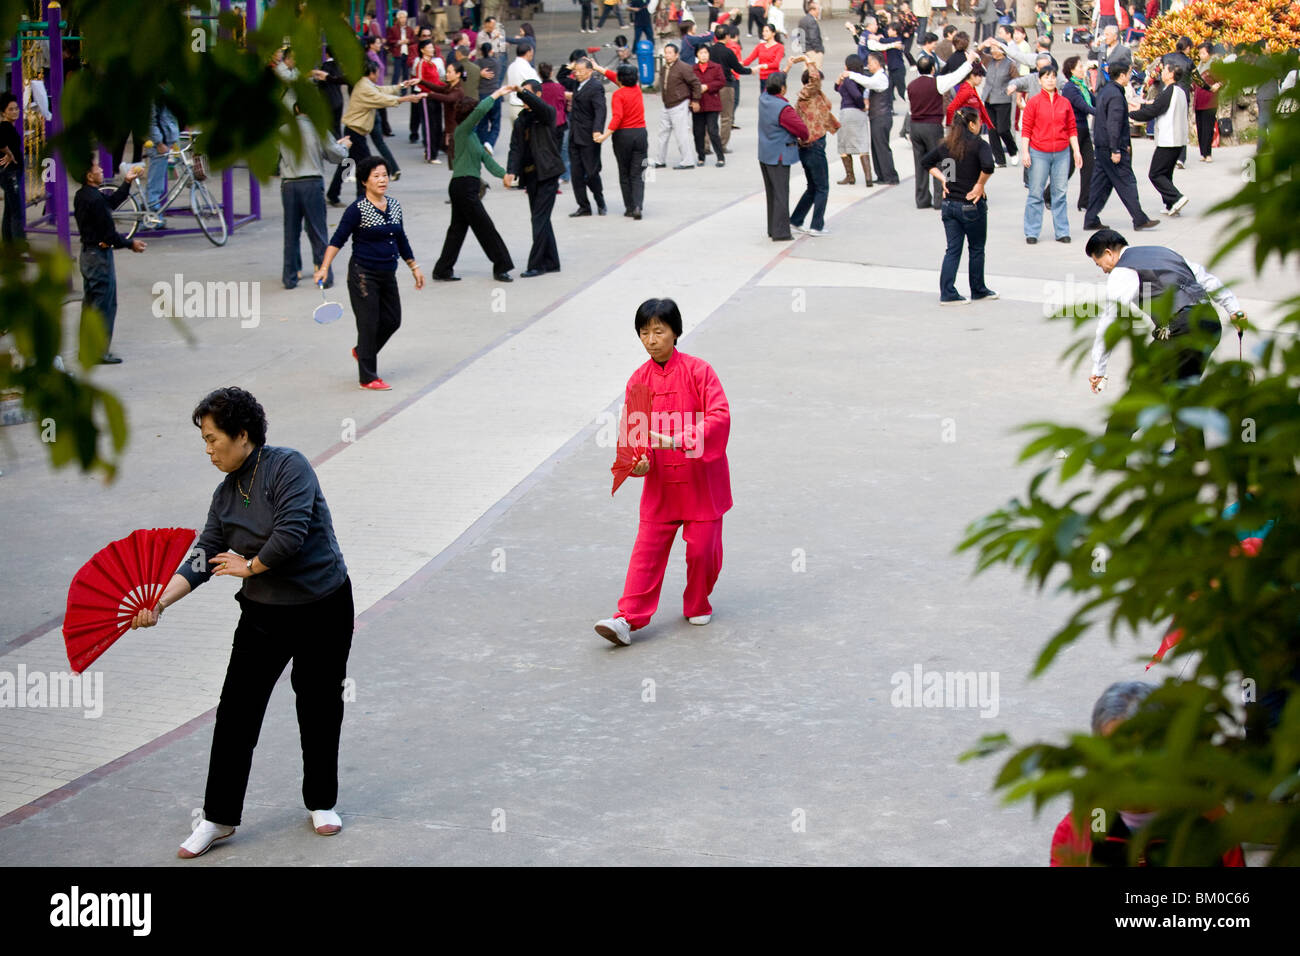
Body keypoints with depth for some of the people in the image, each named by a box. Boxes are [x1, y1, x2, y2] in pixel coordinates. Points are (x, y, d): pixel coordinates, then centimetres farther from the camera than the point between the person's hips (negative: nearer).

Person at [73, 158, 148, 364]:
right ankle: (99, 352, 1)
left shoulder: (82, 196, 6)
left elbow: (112, 202, 18)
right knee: (105, 305, -2)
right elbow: (109, 233, -21)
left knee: (90, 302, 16)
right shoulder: (94, 199, -23)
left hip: (86, 253, 10)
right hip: (100, 255, -10)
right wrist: (130, 244, -8)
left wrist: (127, 182, 16)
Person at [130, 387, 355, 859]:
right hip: (264, 615, 5)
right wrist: (160, 602, -10)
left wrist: (249, 565, -10)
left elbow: (292, 532, -25)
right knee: (237, 712, 0)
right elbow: (204, 558, 2)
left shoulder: (288, 466, -15)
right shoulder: (226, 495, 5)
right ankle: (219, 817, 9)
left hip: (324, 611, -5)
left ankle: (321, 802, 28)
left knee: (320, 708, 9)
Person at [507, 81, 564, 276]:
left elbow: (539, 106, -28)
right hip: (531, 175, 6)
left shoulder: (548, 113, -3)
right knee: (541, 219, 11)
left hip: (547, 174, -6)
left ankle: (537, 264, -6)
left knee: (540, 219, -8)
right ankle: (551, 262, 19)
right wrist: (511, 171, -9)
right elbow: (515, 148, 5)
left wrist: (522, 92, -39)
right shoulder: (521, 120, 12)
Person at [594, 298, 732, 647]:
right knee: (647, 549, -1)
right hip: (660, 483, 3)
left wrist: (678, 440, -30)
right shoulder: (639, 380, 1)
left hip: (701, 479, -3)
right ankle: (628, 619, -4)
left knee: (702, 547, 6)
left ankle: (697, 605, 30)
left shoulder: (698, 371, -11)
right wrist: (639, 459, -16)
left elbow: (719, 417, -20)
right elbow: (634, 429, 5)